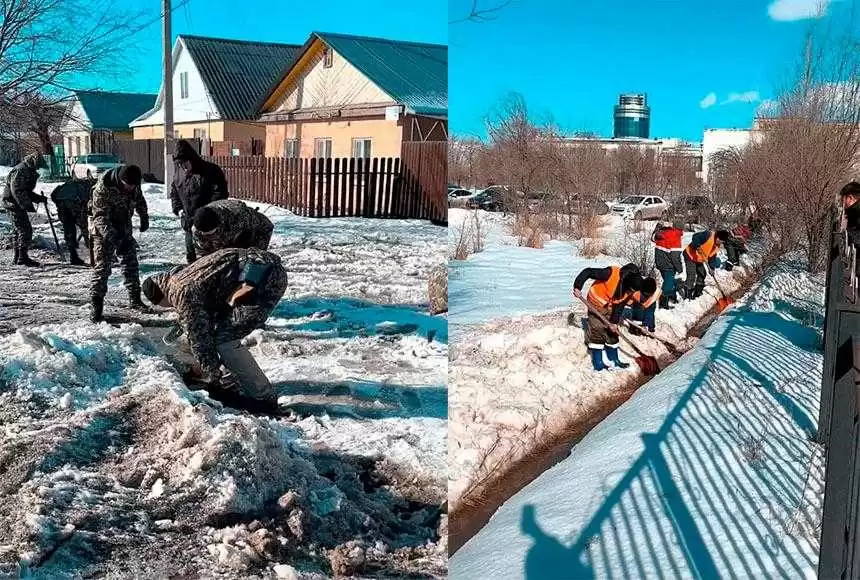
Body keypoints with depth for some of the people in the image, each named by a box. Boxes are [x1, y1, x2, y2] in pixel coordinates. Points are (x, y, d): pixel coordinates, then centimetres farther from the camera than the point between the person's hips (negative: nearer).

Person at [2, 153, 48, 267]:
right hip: (14, 204, -11)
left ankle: (16, 257, 23)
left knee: (17, 230, 16)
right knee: (25, 230, -11)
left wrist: (40, 198, 14)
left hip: (14, 205, 11)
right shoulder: (21, 171, -15)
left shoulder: (27, 171, 18)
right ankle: (23, 257, -9)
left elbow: (26, 192, 25)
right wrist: (27, 205, -24)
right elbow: (17, 190, -24)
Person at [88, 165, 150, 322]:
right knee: (102, 267, -11)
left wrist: (144, 218, 17)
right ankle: (96, 304, -8)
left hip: (124, 229, 6)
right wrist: (115, 239, -40)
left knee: (131, 264, 10)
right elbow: (100, 217, -30)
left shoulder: (133, 183, -11)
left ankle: (135, 299, 21)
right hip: (103, 231, -6)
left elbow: (139, 200, 13)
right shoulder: (103, 187, -30)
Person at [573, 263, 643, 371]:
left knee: (612, 332, 11)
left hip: (610, 307, 6)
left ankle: (614, 360, 23)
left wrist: (614, 322, -9)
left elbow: (620, 305, -5)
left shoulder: (630, 290, -14)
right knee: (597, 332, -7)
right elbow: (587, 272, -28)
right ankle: (598, 364, -3)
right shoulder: (611, 273, -33)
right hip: (596, 304, -6)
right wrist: (577, 287, -32)